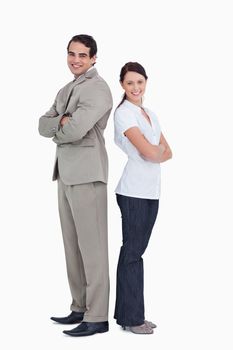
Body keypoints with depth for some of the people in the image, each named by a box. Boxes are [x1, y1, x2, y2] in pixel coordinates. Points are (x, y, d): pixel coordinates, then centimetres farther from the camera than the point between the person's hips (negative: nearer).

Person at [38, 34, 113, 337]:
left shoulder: (97, 89, -10)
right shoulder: (66, 91, 20)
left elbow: (75, 130, -21)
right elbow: (43, 126, 8)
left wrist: (57, 129, 0)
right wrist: (63, 121, -12)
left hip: (87, 175, -9)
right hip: (66, 174, 9)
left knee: (92, 245, -6)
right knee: (73, 244, 12)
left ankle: (97, 317, -1)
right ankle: (80, 308, 21)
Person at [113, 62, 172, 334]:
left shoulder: (150, 114, 17)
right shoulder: (123, 113, -8)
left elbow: (167, 152, 13)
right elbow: (149, 151, -17)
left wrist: (154, 151, -6)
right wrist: (158, 149, 3)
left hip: (151, 190, 7)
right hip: (133, 191, -7)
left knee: (136, 251, 10)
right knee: (132, 251, -2)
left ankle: (129, 313, 18)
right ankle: (131, 317, 5)